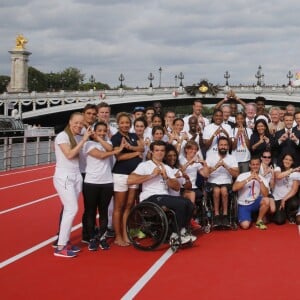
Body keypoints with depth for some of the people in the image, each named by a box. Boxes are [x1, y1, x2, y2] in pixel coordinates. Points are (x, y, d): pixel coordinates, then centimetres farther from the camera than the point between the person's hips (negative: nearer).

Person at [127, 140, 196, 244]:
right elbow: (130, 180, -14)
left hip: (165, 197, 6)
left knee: (189, 204, -17)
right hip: (150, 198, -6)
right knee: (181, 203, -26)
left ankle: (182, 233, -2)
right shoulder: (144, 165, 3)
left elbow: (177, 187, 12)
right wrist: (152, 175, -12)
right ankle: (175, 235, -10)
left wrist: (166, 177, -6)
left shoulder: (167, 168, 21)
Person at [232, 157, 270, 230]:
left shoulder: (262, 179, 1)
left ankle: (259, 221, -7)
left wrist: (260, 181, -24)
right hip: (243, 205, -2)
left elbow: (265, 195, -15)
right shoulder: (243, 176, -5)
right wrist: (248, 179, -25)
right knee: (245, 225, -25)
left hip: (255, 204, 2)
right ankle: (249, 217, 13)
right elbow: (234, 188, -22)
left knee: (266, 200, -30)